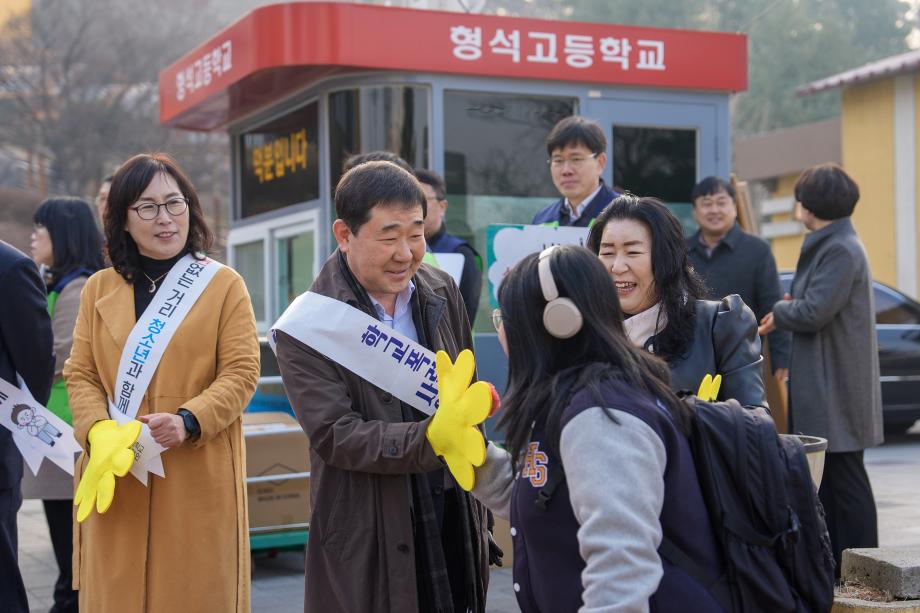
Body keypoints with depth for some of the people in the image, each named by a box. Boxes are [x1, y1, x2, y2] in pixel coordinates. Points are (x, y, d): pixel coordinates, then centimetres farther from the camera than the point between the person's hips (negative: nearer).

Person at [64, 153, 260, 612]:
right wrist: (99, 430, -12)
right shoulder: (99, 289, 11)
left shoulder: (223, 285, 2)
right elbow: (80, 375, 8)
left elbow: (241, 373, -3)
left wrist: (189, 421, -19)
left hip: (198, 479, -2)